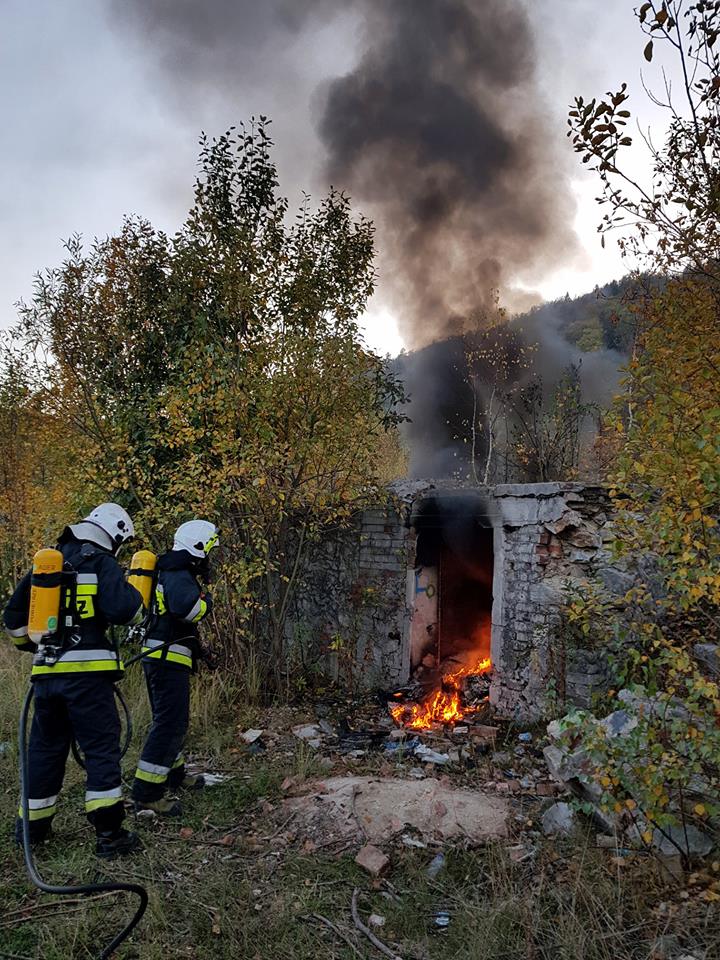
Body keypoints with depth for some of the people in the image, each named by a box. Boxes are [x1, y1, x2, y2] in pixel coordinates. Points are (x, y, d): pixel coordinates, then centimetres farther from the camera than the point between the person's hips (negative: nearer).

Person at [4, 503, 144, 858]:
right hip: (87, 672, -6)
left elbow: (14, 616, 20)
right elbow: (123, 609, -18)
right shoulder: (101, 562, -5)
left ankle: (32, 825, 30)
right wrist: (134, 596, 3)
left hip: (46, 673, 6)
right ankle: (109, 832, -2)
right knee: (102, 748, -1)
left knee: (45, 747, 19)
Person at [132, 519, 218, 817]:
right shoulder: (179, 575, -15)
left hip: (159, 658, 11)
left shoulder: (173, 572, 19)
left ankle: (174, 774, 38)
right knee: (170, 723, -10)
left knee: (170, 720, 22)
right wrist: (205, 600, -15)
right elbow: (186, 608, -36)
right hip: (168, 659, -11)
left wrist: (196, 648, 27)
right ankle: (146, 793, -9)